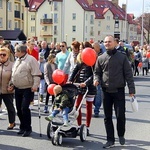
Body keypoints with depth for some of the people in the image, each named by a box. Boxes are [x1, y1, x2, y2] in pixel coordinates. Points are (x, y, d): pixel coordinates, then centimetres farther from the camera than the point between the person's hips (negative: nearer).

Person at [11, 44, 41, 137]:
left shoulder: (31, 59, -11)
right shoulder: (17, 60, 14)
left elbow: (36, 74, -17)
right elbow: (13, 73, 24)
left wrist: (35, 85, -25)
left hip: (28, 89, -8)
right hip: (17, 89, 8)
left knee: (24, 108, -12)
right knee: (19, 109, 10)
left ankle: (28, 128, 1)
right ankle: (22, 127, 23)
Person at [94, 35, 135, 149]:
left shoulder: (122, 57, -2)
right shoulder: (101, 58, 5)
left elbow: (128, 74, -2)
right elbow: (97, 72, 13)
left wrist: (131, 89, -6)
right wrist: (96, 79, -9)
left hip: (119, 91, -2)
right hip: (106, 91, 3)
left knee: (120, 115, -2)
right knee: (107, 117, 7)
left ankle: (121, 135, 25)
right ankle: (110, 140, 17)